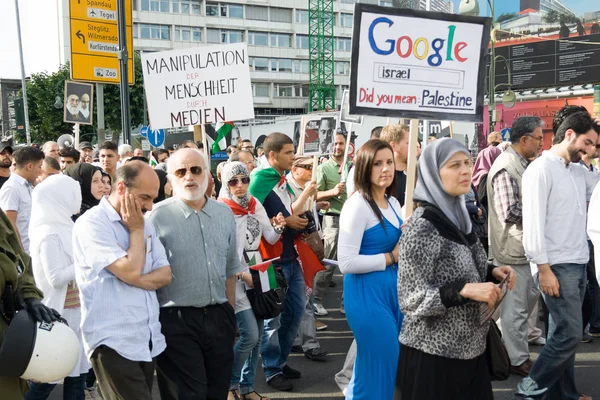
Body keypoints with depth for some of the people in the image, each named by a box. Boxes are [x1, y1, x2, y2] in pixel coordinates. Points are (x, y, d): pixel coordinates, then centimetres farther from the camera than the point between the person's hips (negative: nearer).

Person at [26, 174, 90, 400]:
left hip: (73, 311, 8)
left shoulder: (61, 226, 10)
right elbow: (56, 278, -20)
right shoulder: (49, 233, -17)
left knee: (76, 371, 10)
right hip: (59, 312, -8)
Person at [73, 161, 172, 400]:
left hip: (149, 340, 7)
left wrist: (134, 280, -12)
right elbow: (130, 272, -20)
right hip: (114, 343, -7)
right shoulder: (92, 224, -12)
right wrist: (136, 230, -7)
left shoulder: (145, 225, 11)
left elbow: (165, 275, 5)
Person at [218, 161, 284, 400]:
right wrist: (242, 274, -20)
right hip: (236, 281, -6)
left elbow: (270, 239, 9)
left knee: (258, 336, 9)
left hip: (257, 276, 6)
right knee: (250, 335, -12)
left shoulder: (256, 206, 6)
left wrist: (278, 227, -11)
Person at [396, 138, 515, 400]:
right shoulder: (422, 226, -19)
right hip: (433, 354, -8)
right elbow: (410, 300, -21)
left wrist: (491, 272, 0)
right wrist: (464, 290, -30)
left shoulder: (458, 215, 5)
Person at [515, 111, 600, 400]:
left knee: (564, 332, 12)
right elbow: (533, 222, -15)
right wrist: (543, 269, -18)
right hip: (556, 266, -8)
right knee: (570, 333, -7)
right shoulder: (541, 169, -9)